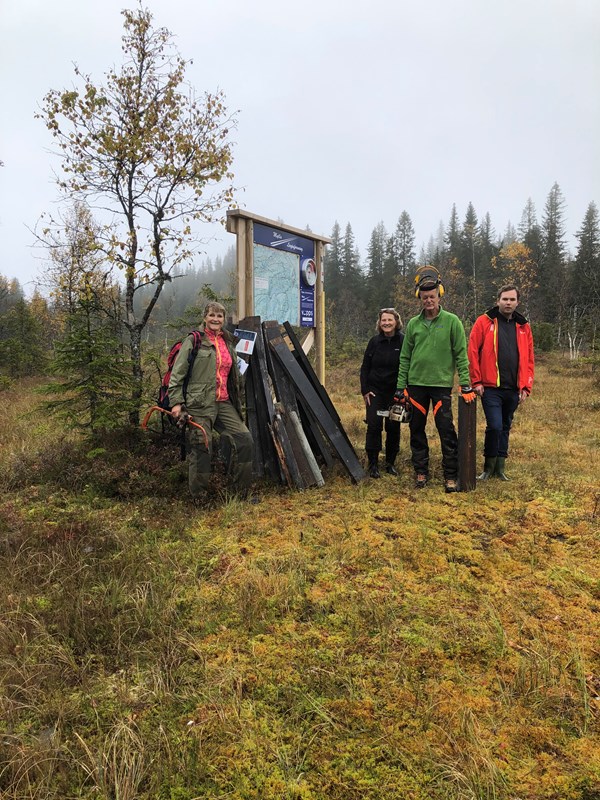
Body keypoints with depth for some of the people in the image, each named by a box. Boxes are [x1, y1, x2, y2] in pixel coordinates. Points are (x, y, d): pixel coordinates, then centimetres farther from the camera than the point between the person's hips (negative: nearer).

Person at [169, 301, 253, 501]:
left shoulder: (228, 343, 17)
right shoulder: (193, 341, -1)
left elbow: (235, 376, 26)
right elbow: (177, 374, -5)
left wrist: (237, 400, 24)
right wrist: (176, 402, -12)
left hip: (224, 403, 6)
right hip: (200, 404, -6)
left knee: (244, 439, -3)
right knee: (201, 447, -8)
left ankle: (243, 490, 10)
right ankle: (198, 496, 8)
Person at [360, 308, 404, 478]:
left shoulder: (403, 341, -4)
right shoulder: (375, 341, 2)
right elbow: (365, 367, 6)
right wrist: (365, 390, -1)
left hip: (395, 392, -1)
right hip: (375, 391, 1)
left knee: (393, 427, 5)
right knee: (374, 426, -4)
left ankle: (390, 463, 20)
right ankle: (373, 465, 4)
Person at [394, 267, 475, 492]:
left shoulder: (452, 321, -1)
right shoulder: (413, 324, 7)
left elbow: (461, 355, -2)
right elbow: (405, 358, 9)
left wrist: (465, 384, -9)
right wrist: (401, 387, 5)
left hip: (442, 384, -3)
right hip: (416, 384, 3)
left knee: (446, 430, -4)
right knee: (417, 430, 8)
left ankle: (451, 475, 6)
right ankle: (421, 472, 20)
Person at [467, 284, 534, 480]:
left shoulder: (523, 326, 11)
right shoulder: (484, 321, -1)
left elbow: (529, 359, 11)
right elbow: (472, 352, -5)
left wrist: (526, 387, 4)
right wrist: (476, 381, -9)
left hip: (513, 389, 4)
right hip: (491, 388, -4)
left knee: (505, 428, 13)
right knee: (494, 426, -11)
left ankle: (500, 468, 24)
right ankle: (489, 466, 9)